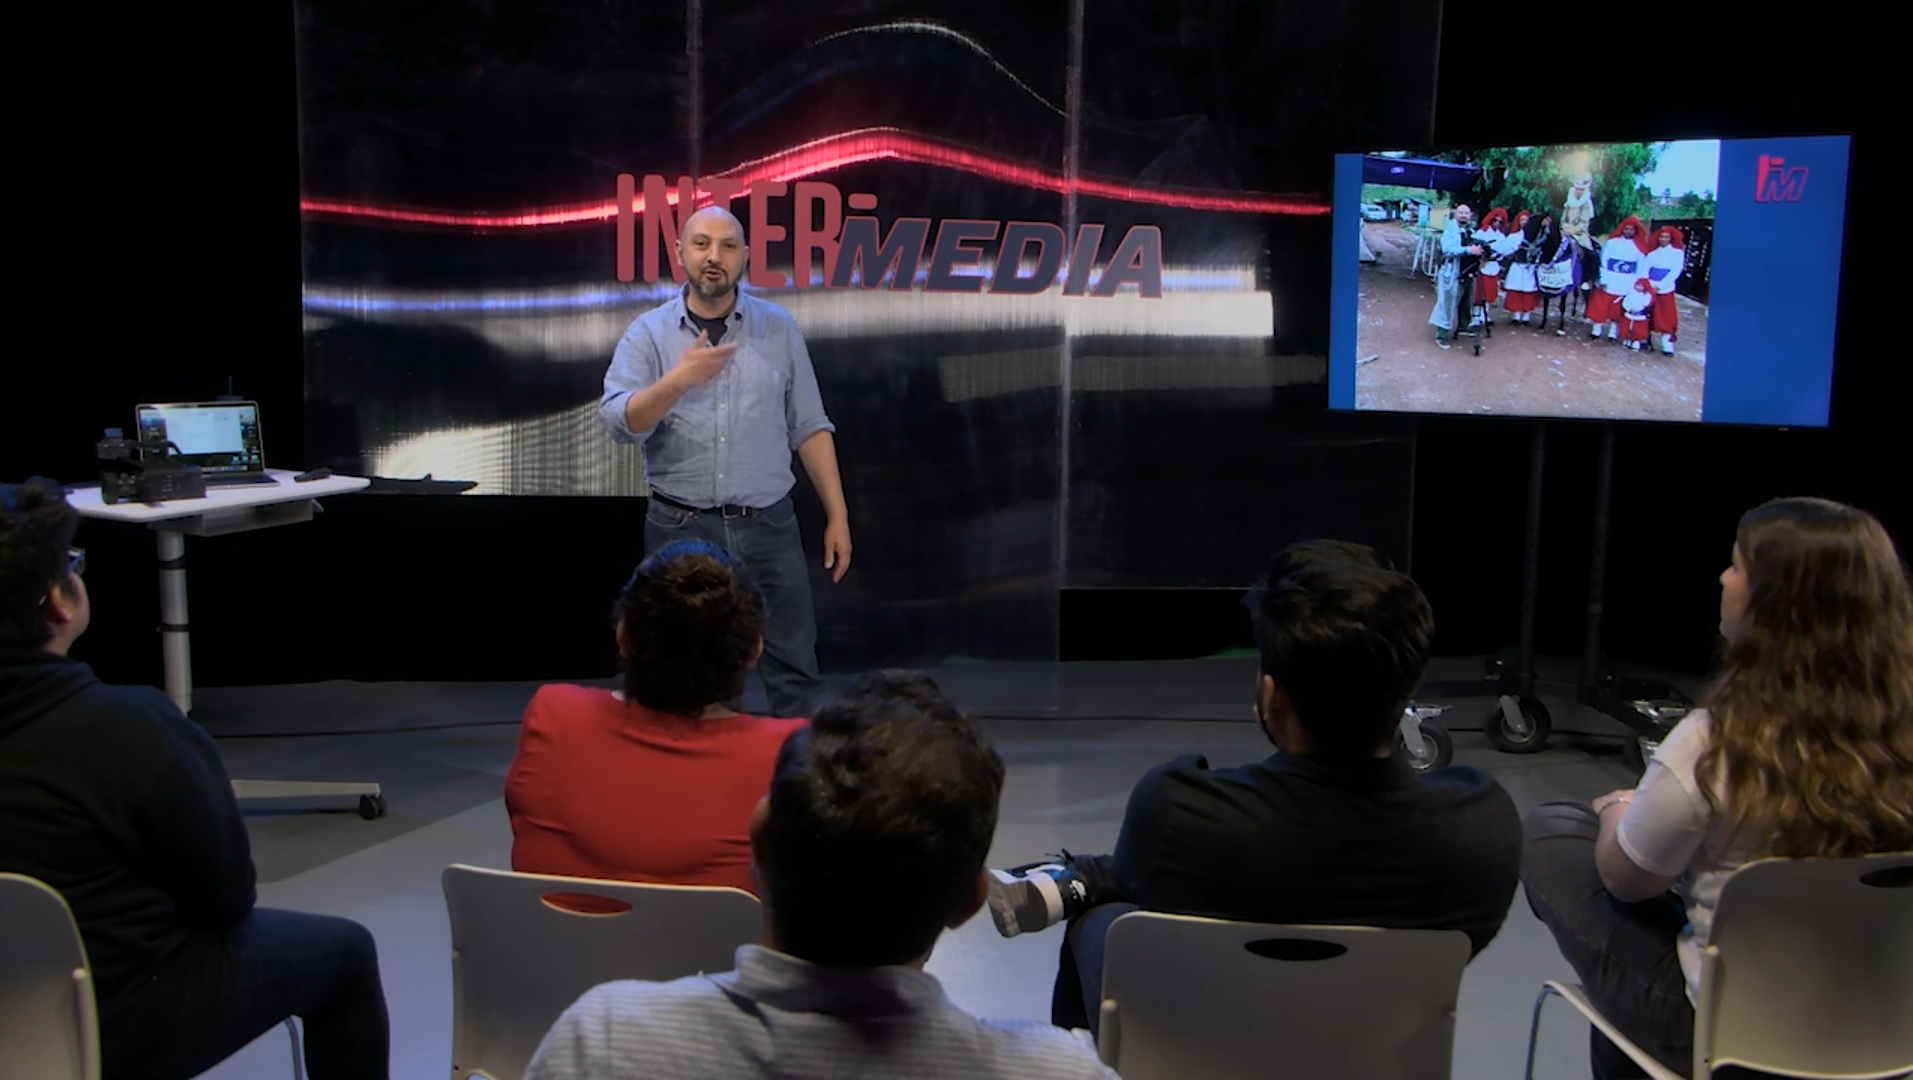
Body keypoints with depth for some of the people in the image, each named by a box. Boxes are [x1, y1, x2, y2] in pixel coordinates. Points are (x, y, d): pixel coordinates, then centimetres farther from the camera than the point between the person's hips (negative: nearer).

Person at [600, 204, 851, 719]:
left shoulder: (779, 328, 6)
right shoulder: (648, 333, 2)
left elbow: (809, 428, 7)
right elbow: (621, 422, -12)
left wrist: (837, 515, 3)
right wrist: (679, 380, -27)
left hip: (769, 525, 1)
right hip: (681, 529, -1)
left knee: (795, 668, 3)